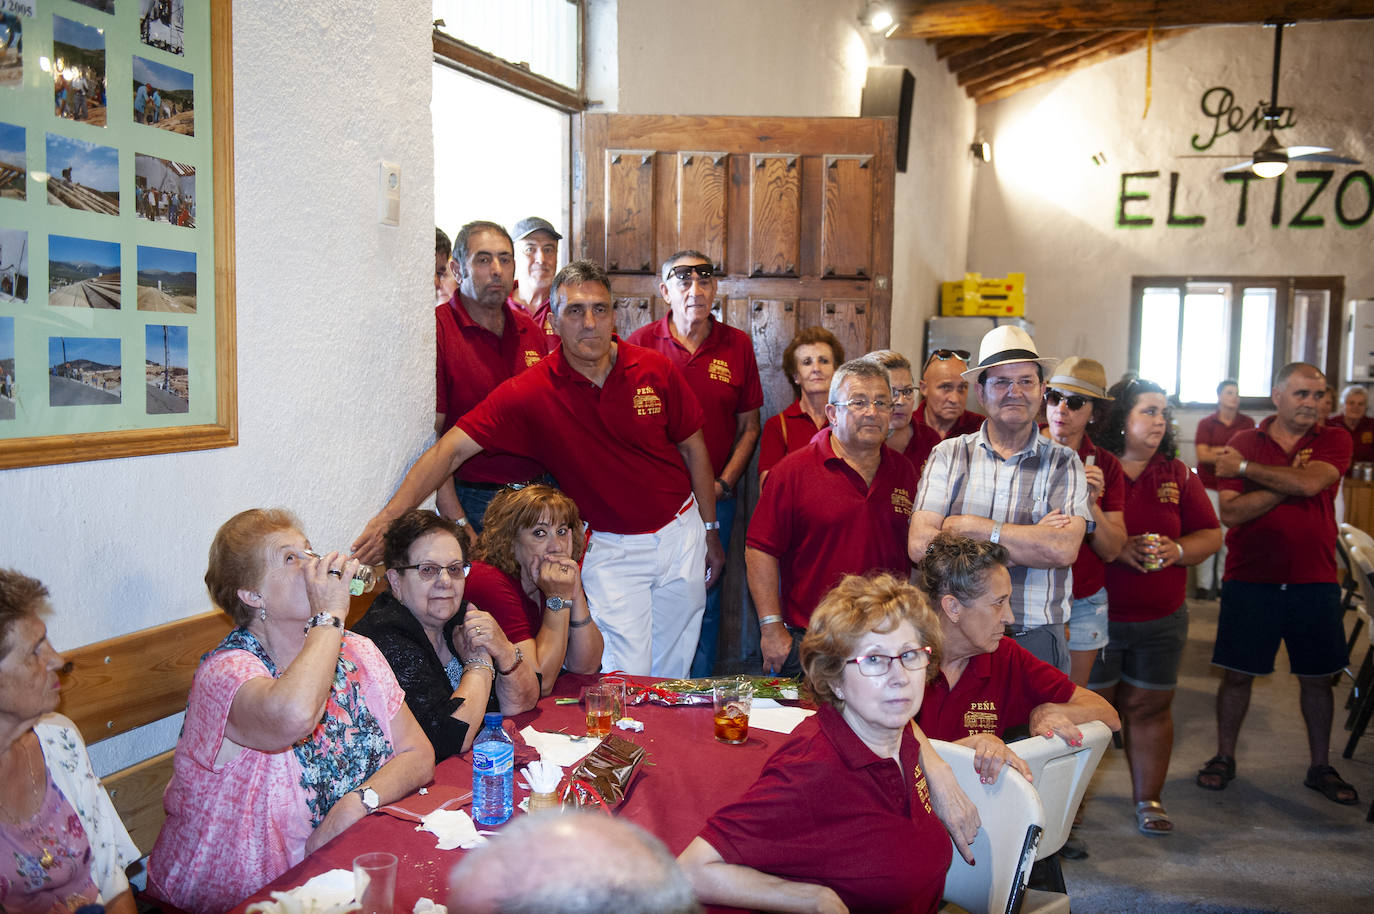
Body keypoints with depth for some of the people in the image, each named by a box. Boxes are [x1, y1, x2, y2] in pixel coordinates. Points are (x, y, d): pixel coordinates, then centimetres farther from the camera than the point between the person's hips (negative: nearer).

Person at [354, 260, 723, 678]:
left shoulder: (656, 370, -8)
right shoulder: (530, 392, -15)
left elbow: (694, 448, 4)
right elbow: (451, 448, -18)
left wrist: (710, 531, 8)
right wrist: (391, 516, -27)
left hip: (680, 532, 2)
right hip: (610, 548, -2)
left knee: (671, 674, 14)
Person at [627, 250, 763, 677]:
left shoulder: (737, 345, 4)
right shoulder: (641, 343, 0)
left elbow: (749, 426, 8)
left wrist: (724, 483, -3)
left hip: (714, 498, 1)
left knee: (705, 600, 8)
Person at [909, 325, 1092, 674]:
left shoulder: (1063, 464, 2)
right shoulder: (948, 455, 2)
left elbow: (1064, 550, -14)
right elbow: (920, 545, -11)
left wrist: (969, 526, -13)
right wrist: (1031, 538, -12)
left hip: (1036, 641, 0)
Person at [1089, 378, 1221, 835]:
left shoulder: (1178, 475, 8)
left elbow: (1211, 535, 9)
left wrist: (1177, 550, -11)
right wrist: (1118, 548, -22)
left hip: (1162, 618, 3)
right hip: (1096, 614, -3)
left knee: (1150, 708, 11)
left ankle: (1148, 797, 26)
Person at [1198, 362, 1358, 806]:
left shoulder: (1334, 441, 1)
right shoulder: (1243, 442, 1)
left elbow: (1310, 483, -20)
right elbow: (1231, 512, -10)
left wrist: (1245, 467, -13)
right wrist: (1288, 482, -15)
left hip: (1314, 582, 1)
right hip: (1250, 580, -1)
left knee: (1317, 678, 12)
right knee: (1237, 674, 7)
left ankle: (1320, 767, 28)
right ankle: (1224, 757, 23)